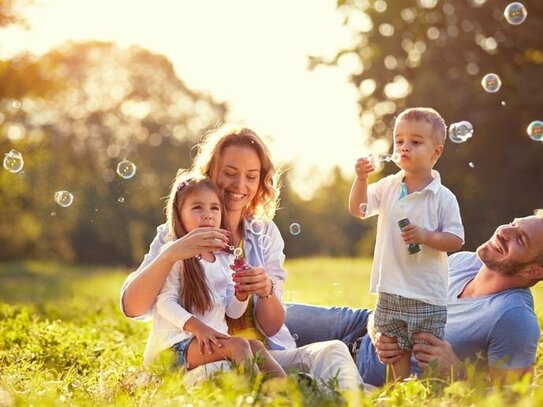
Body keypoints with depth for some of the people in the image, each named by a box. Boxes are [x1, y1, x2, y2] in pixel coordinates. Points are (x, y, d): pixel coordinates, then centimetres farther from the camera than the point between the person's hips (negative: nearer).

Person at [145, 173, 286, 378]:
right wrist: (197, 327, -26)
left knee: (256, 346, -20)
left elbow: (233, 312, 15)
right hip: (180, 342, -6)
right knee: (238, 345, -28)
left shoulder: (226, 259, 15)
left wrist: (241, 292, -7)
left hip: (215, 338, 6)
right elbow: (165, 303, -13)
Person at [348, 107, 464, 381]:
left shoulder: (443, 198, -9)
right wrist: (361, 179, -5)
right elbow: (358, 210, 9)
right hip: (390, 292, 4)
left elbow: (456, 240, -9)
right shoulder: (388, 187, 5)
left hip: (427, 296, -4)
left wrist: (425, 236, -23)